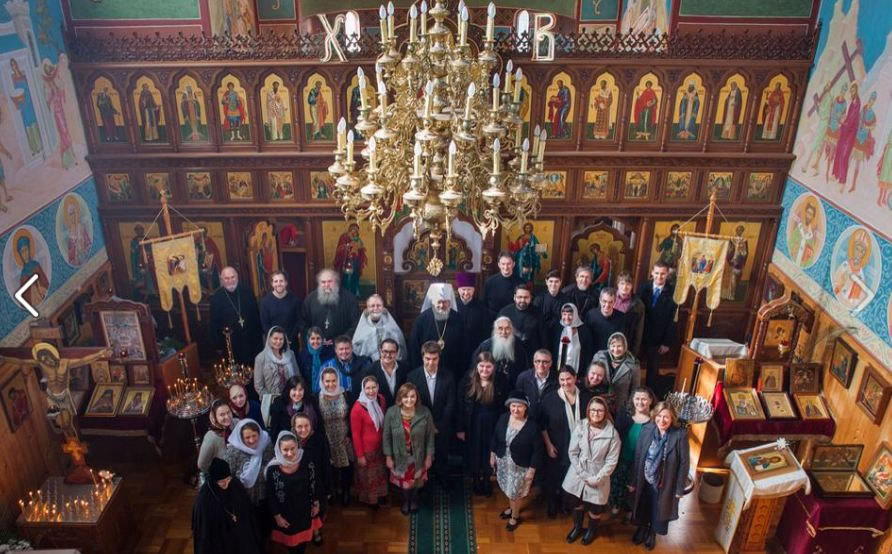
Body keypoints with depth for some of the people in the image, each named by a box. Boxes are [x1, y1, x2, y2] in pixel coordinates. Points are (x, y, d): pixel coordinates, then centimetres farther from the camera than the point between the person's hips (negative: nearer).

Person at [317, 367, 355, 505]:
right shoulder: (317, 398, -10)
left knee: (347, 468, 11)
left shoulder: (345, 395, -8)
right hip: (327, 442, -1)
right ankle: (331, 492, 37)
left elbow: (352, 418, -2)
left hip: (345, 440, 1)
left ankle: (346, 492, 35)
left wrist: (349, 435, -5)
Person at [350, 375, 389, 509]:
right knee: (368, 476, 19)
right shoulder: (357, 408, -29)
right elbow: (355, 434, -20)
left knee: (380, 473, 26)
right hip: (366, 449, -5)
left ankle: (380, 495, 51)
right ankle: (368, 500, 44)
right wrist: (360, 455, -14)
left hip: (380, 446, 5)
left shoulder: (381, 399, -11)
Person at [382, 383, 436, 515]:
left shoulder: (425, 412, -22)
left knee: (416, 480, 26)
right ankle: (405, 501, 55)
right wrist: (388, 456, -7)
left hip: (418, 456, 0)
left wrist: (429, 456, -6)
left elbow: (430, 436, -11)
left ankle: (414, 500, 57)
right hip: (400, 456, 0)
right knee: (403, 481, 24)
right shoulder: (391, 412, -22)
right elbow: (386, 437, -11)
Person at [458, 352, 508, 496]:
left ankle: (487, 480, 41)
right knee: (473, 455, 17)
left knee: (489, 455, 16)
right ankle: (476, 480, 41)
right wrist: (460, 428, -6)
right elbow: (460, 406, -8)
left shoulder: (501, 381, -14)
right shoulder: (467, 380, -13)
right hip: (472, 426, 0)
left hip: (493, 426, 0)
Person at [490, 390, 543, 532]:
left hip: (520, 466, -4)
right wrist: (492, 455, 8)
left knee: (515, 492, 13)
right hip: (502, 461, 4)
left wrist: (532, 470, -13)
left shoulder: (532, 426, -25)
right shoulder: (503, 418, -13)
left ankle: (515, 517, 41)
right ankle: (512, 507, 54)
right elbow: (495, 437, 2)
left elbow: (537, 451, -16)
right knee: (507, 489, 25)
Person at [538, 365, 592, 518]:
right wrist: (548, 445, -10)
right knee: (554, 477, 15)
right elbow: (542, 424, -7)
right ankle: (553, 504, 40)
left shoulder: (585, 397, -7)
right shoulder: (550, 398, -12)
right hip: (557, 448, -1)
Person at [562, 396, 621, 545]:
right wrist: (583, 474, -10)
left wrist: (597, 479, -15)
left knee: (595, 507, 13)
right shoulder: (579, 427, -11)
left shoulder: (612, 433, -16)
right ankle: (577, 527, 49)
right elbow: (573, 453, -6)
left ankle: (591, 530, 45)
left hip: (598, 478, -2)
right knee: (577, 503, 21)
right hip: (578, 475, 2)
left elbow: (611, 461, -12)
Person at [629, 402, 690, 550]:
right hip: (644, 481, 2)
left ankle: (652, 534, 50)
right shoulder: (646, 430, -15)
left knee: (658, 511, 22)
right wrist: (633, 481, -3)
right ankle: (642, 528, 54)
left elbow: (684, 463, -13)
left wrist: (680, 488, -9)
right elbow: (637, 457, -8)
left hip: (665, 484, -1)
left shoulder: (680, 435, -21)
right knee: (643, 508, 24)